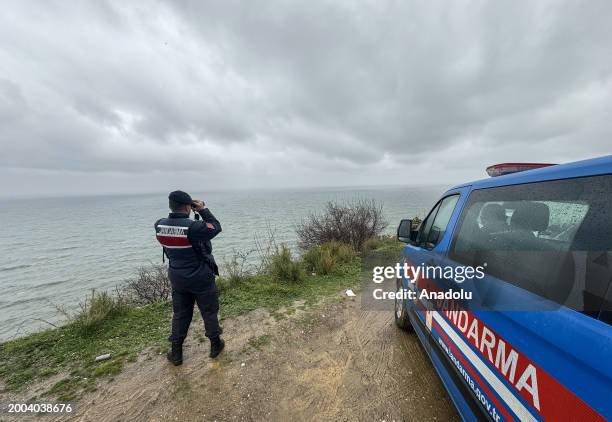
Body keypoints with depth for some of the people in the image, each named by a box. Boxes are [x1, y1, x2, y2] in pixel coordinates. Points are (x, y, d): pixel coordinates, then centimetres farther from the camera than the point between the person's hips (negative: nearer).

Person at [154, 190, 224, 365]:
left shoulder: (159, 226, -9)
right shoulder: (192, 226, -28)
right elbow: (216, 227, -13)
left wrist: (189, 214, 2)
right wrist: (203, 210, -8)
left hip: (177, 278, 5)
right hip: (201, 277, -5)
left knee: (180, 314, 22)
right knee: (209, 311, 14)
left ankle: (176, 353, 33)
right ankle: (215, 345, 31)